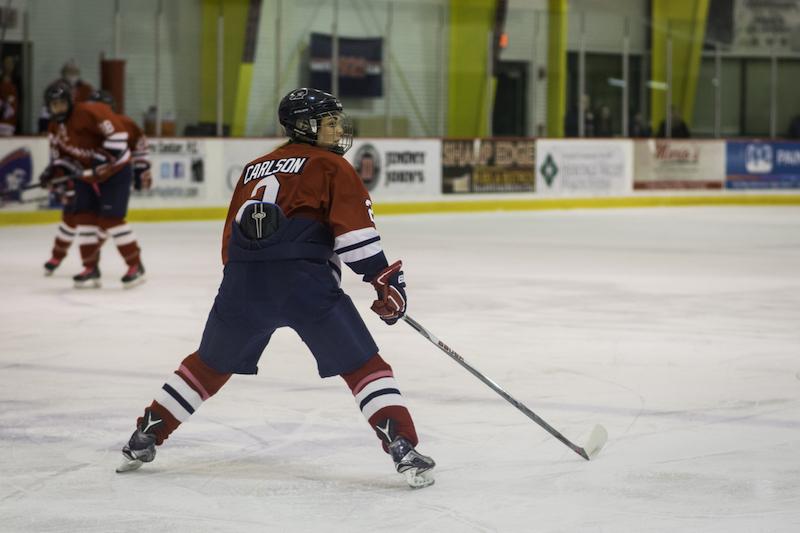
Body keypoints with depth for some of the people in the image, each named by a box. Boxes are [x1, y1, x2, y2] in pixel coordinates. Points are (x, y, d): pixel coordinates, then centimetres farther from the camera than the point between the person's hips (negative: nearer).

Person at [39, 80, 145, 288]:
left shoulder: (88, 112, -24)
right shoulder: (55, 128, 4)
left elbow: (117, 132, -28)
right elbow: (61, 156, 14)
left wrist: (106, 156, -32)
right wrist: (53, 173, -3)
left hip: (115, 171, -8)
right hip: (86, 175, 8)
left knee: (110, 219, -14)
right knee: (83, 216, 1)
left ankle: (135, 266, -5)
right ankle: (91, 269, 8)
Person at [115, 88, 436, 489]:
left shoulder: (255, 168, 27)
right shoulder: (330, 166, 9)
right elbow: (354, 230, -4)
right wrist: (386, 279, 0)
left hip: (243, 279, 5)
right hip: (304, 280, -5)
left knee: (211, 364, 24)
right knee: (363, 365, 2)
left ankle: (144, 439, 27)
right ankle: (404, 451, -11)